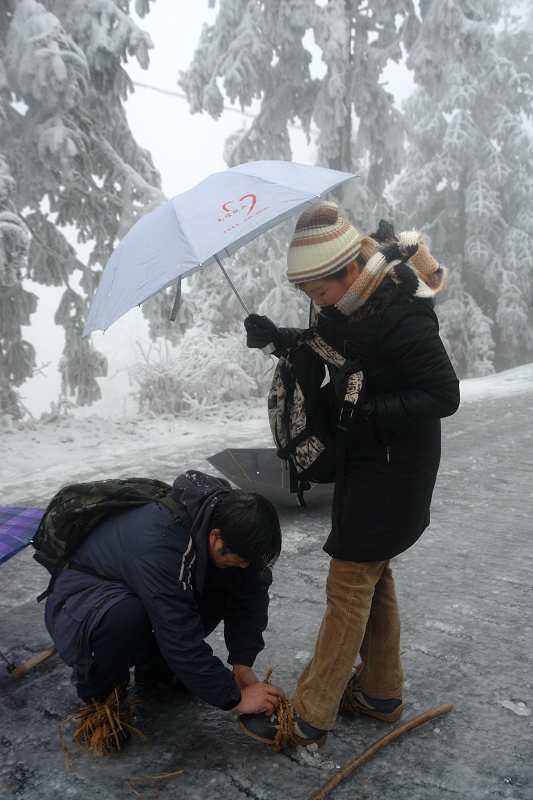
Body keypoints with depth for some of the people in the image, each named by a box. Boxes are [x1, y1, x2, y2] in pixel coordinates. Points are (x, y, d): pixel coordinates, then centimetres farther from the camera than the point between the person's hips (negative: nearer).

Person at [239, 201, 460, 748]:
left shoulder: (402, 317, -26)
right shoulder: (344, 303, 0)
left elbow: (443, 396, -24)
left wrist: (365, 411, -28)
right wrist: (280, 339, -2)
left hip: (393, 468, -9)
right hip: (361, 458, 9)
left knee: (350, 582, -2)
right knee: (372, 573, 18)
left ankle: (309, 717, 13)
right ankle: (380, 693, 36)